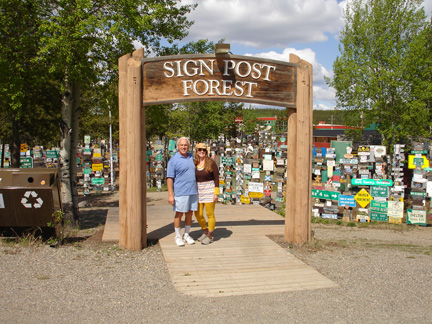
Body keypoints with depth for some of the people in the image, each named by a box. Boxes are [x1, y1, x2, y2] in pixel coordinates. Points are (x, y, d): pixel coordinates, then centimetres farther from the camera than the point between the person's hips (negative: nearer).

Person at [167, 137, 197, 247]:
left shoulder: (191, 157, 12)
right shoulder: (173, 160, -5)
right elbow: (169, 178, -8)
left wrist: (197, 190, 19)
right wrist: (170, 195, -14)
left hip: (193, 191, 5)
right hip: (180, 192, -5)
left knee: (189, 213, 10)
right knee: (179, 214, 1)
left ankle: (187, 235, 23)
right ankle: (178, 237, 13)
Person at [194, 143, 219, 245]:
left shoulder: (211, 162, -8)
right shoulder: (194, 163, 3)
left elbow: (216, 178, -7)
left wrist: (216, 193, -11)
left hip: (209, 190, -4)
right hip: (198, 190, 5)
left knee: (210, 214, 2)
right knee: (198, 214, 8)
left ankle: (210, 236, 16)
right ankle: (205, 232, 32)